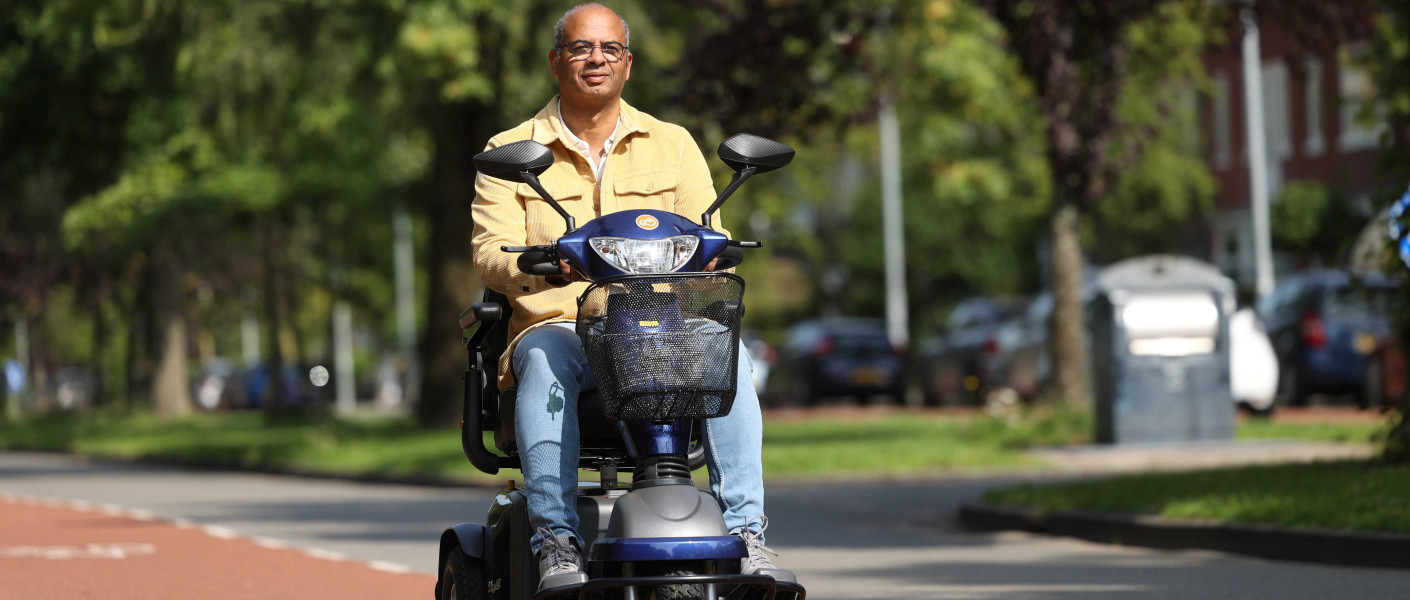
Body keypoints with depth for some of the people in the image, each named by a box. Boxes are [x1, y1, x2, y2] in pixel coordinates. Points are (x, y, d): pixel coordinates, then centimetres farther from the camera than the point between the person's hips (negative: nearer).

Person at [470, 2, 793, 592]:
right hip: (557, 324, -2)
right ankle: (556, 542, -41)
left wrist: (711, 264, -16)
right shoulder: (511, 151, 11)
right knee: (546, 363, -38)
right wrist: (543, 268, -25)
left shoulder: (672, 144, 17)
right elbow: (490, 253, -2)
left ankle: (746, 531, -33)